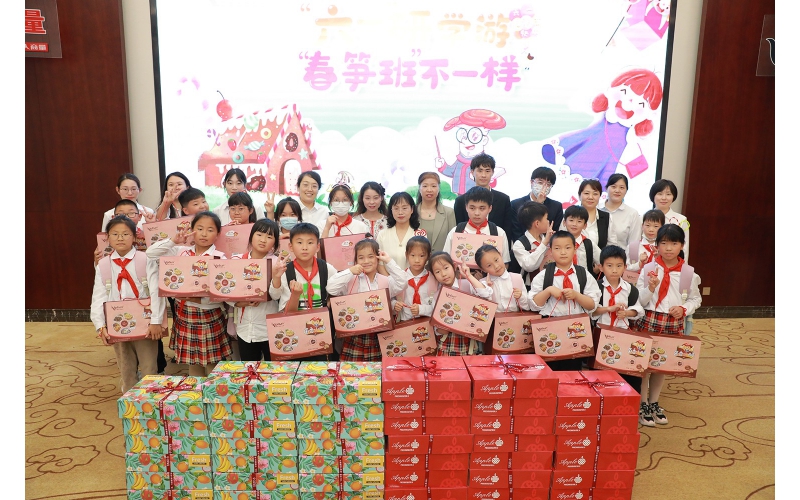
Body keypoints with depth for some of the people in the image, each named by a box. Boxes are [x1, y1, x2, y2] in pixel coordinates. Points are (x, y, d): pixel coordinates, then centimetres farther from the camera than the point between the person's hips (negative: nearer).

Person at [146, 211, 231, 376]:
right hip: (184, 315, 4)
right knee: (193, 367, 16)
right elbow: (151, 253, 3)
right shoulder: (181, 251, 3)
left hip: (209, 317, -4)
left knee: (213, 370, 5)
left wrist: (199, 298, -26)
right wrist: (173, 241, -6)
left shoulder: (220, 258, -10)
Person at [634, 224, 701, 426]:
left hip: (674, 324, 2)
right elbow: (639, 301, -5)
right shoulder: (648, 269, -5)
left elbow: (696, 298, 10)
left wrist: (684, 309, -8)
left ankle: (654, 403, 29)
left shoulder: (689, 272, 0)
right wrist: (651, 288, -22)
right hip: (648, 321, -2)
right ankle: (642, 405, 16)